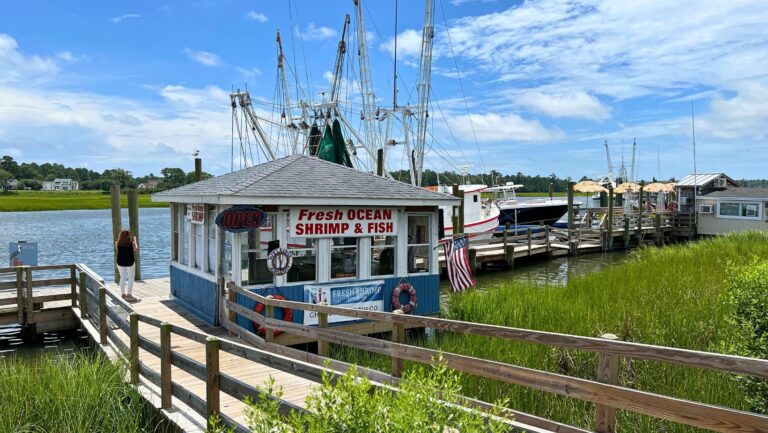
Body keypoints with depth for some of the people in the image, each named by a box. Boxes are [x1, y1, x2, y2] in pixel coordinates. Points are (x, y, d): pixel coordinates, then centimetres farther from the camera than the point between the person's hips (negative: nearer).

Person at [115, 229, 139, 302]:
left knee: (122, 278, 15)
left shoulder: (117, 244, -6)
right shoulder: (132, 243, -13)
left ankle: (123, 294, 21)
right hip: (130, 262, -3)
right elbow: (136, 249, 6)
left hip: (120, 262, 3)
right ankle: (129, 295, 3)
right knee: (131, 278, 6)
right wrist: (134, 240, 15)